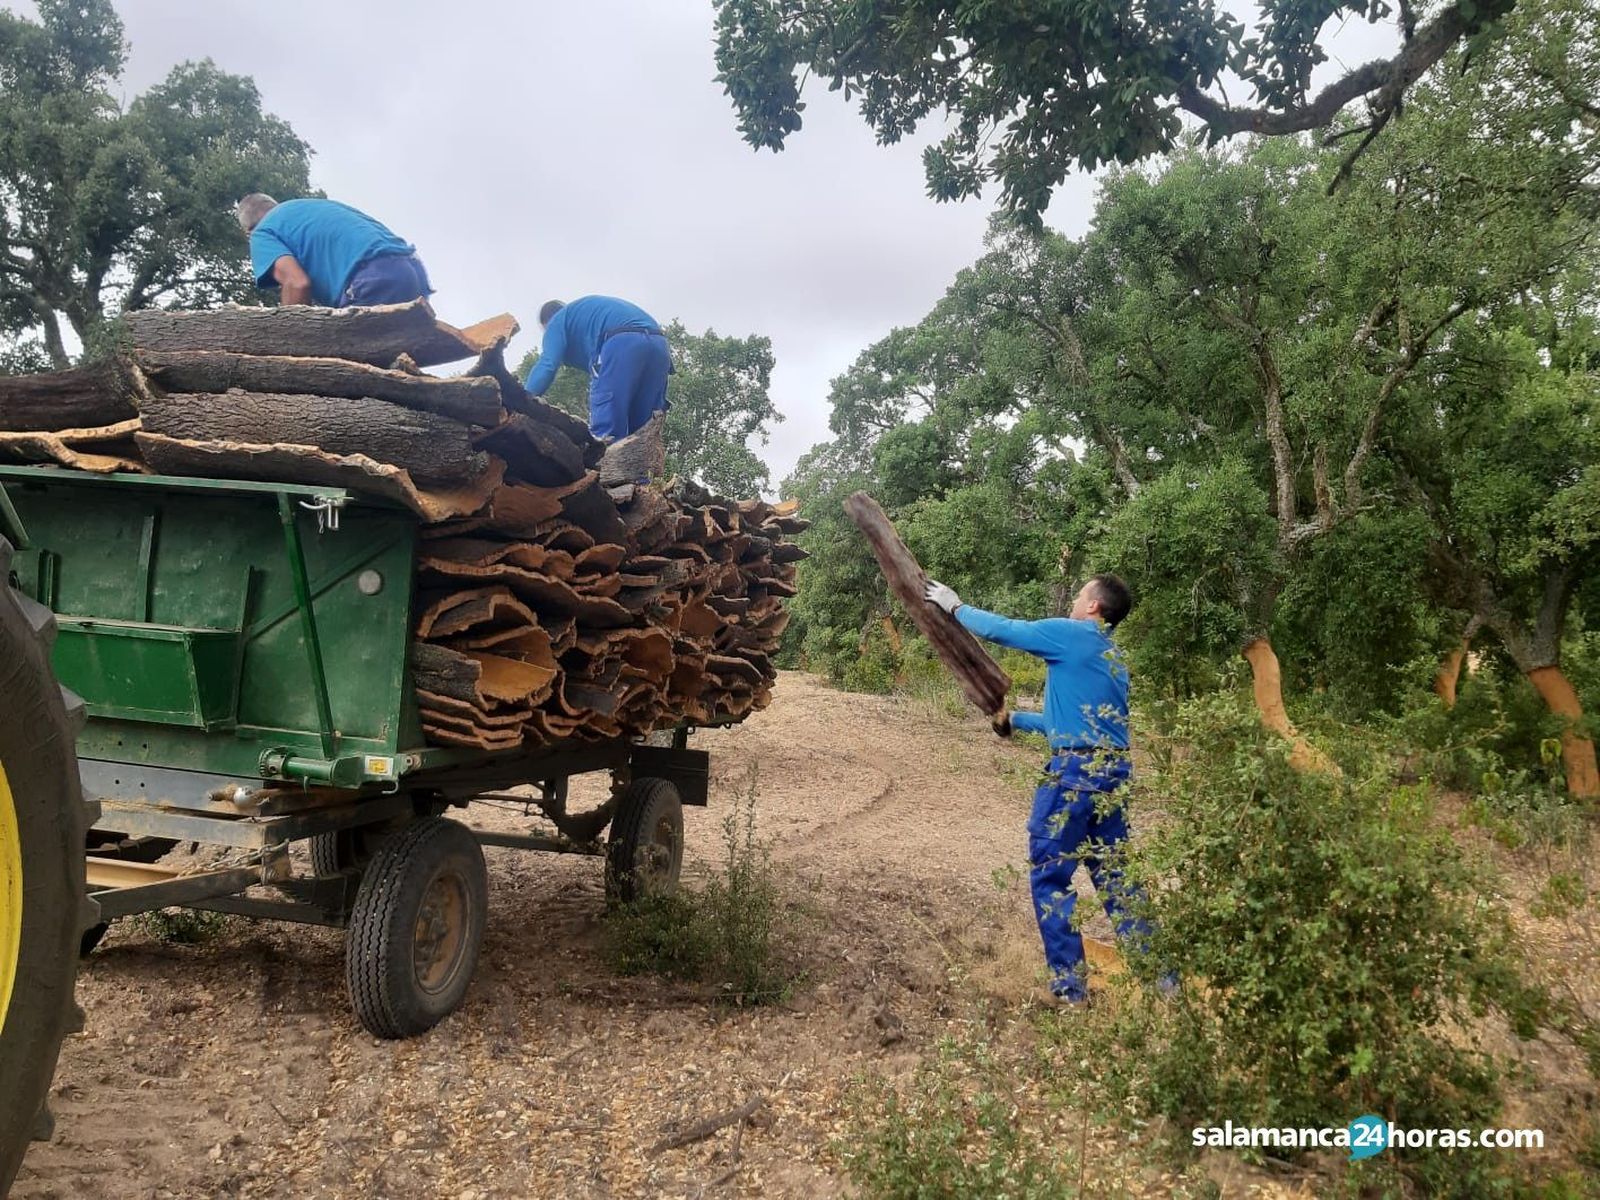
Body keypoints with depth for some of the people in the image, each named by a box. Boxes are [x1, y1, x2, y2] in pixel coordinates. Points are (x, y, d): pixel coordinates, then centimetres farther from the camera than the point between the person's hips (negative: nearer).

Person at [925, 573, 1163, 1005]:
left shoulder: (1069, 634, -6)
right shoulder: (1114, 657, 19)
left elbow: (1000, 629, -1)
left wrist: (955, 606, 15)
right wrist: (1015, 719, 35)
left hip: (1075, 771, -8)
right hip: (1112, 769, 8)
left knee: (1050, 877, 2)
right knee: (1113, 874, 15)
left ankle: (1069, 983, 5)